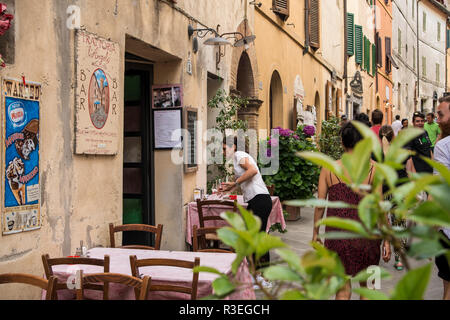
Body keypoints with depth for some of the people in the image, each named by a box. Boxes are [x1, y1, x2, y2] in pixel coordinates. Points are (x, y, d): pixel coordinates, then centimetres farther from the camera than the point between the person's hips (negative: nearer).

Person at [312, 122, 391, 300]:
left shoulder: (328, 168, -2)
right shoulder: (373, 168, -5)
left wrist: (315, 232, 12)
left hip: (336, 233, 0)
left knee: (343, 289, 9)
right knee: (367, 286, 20)